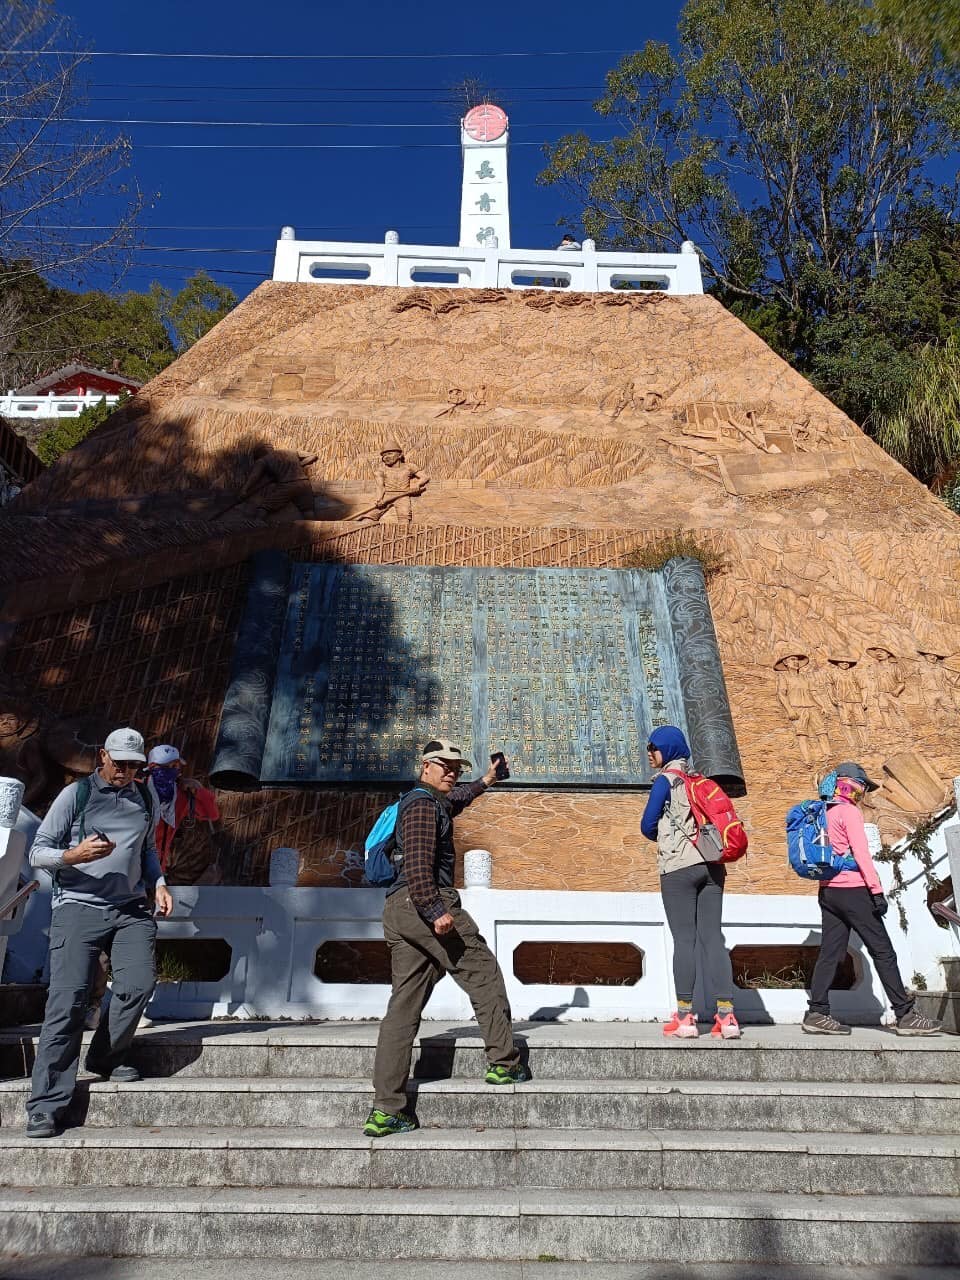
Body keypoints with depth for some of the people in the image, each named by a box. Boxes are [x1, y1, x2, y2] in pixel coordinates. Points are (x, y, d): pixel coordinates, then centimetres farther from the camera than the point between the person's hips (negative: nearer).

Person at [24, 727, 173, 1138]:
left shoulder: (142, 799, 15)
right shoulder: (76, 794, 1)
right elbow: (37, 852, 0)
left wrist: (159, 883, 9)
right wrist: (74, 855, -19)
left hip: (131, 910, 4)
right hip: (78, 907, -3)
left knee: (138, 984, -12)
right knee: (68, 999, -8)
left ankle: (107, 1058, 14)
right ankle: (45, 1107, -1)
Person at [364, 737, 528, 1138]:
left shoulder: (434, 801, 24)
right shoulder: (424, 804, -7)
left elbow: (455, 800, 48)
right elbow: (419, 862, -20)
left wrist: (485, 782, 57)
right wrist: (436, 911, -26)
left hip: (397, 910, 10)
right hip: (425, 904, -10)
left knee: (403, 1007, 5)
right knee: (484, 975, 7)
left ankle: (385, 1109, 4)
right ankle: (503, 1063, 16)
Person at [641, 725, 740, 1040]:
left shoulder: (665, 780, -4)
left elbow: (648, 826, -2)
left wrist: (663, 839, 17)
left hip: (679, 867, -6)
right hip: (712, 866, 6)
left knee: (684, 940, -4)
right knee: (713, 938, 4)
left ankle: (685, 1016, -3)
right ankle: (727, 1016, 1)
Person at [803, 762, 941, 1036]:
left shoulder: (824, 813, 16)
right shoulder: (849, 811, -8)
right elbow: (861, 854, -16)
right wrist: (877, 891, -17)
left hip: (828, 891, 8)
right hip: (852, 889, -8)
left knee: (830, 953, 5)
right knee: (883, 952, -1)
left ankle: (817, 1014, 0)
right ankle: (905, 1015, 3)